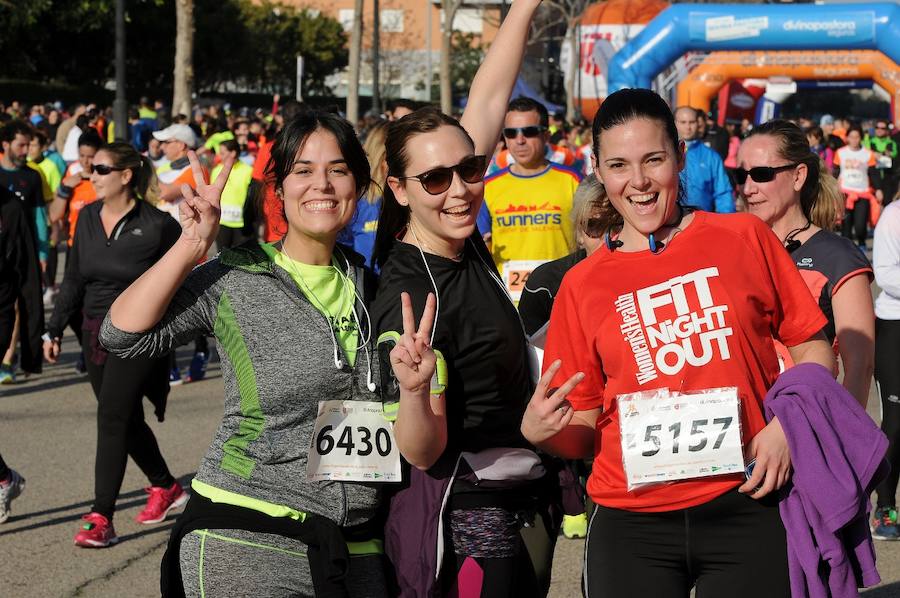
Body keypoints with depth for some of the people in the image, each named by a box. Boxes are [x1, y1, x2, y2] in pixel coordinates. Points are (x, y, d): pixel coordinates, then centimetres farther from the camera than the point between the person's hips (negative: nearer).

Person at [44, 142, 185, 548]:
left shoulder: (156, 226, -12)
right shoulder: (87, 217, 6)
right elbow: (74, 279, 12)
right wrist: (55, 329, 9)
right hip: (96, 332, 6)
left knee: (111, 416, -14)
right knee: (127, 421, 14)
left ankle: (101, 518, -13)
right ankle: (166, 488, 36)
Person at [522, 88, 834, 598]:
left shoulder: (744, 238, 3)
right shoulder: (582, 285, 6)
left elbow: (812, 344, 7)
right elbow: (582, 431, 10)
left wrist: (787, 426, -9)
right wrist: (540, 432, -11)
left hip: (747, 505, -1)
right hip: (632, 523, 1)